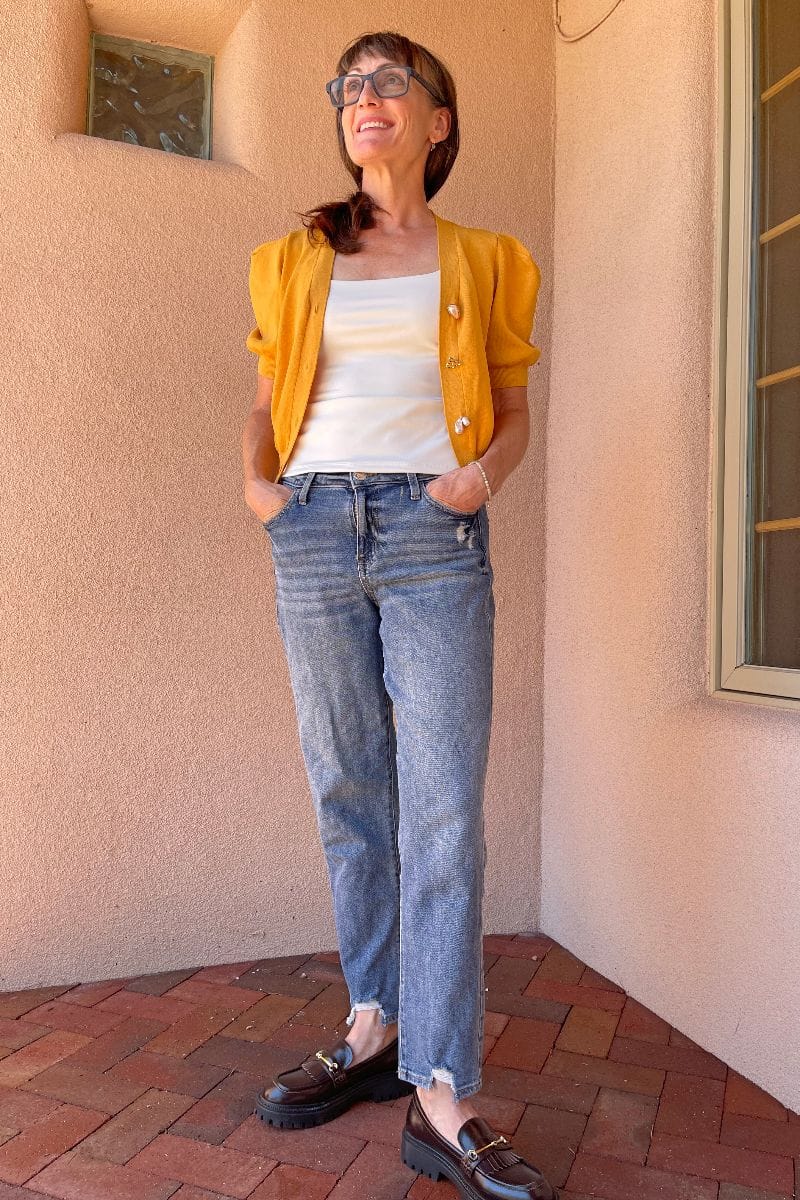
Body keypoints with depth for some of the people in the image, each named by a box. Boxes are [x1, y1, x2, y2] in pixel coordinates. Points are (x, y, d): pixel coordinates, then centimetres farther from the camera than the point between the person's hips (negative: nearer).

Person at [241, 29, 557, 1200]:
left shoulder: (483, 263, 13)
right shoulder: (295, 260, 18)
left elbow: (513, 411, 15)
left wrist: (486, 471, -6)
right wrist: (255, 475, 2)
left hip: (435, 535, -2)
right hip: (315, 530, 3)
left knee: (444, 808, -9)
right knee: (349, 796, 6)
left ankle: (443, 1098, -2)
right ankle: (377, 1030, 21)